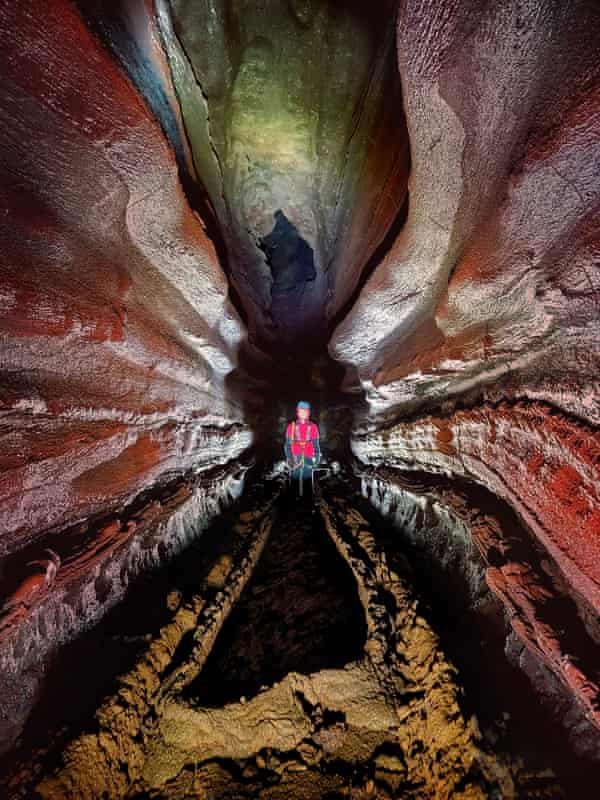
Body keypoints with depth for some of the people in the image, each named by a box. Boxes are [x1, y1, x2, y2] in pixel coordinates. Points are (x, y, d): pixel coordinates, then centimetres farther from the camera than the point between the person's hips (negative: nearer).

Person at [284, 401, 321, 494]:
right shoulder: (291, 426, 2)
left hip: (308, 459, 1)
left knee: (308, 478, 3)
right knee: (295, 478, 2)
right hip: (295, 459, 0)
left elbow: (316, 444, 7)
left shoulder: (313, 427, 4)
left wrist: (317, 458, 2)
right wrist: (289, 459, -5)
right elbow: (288, 444, 2)